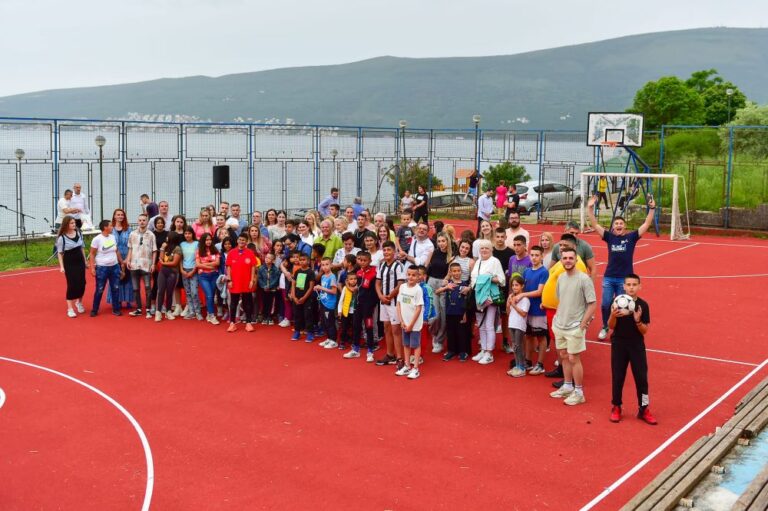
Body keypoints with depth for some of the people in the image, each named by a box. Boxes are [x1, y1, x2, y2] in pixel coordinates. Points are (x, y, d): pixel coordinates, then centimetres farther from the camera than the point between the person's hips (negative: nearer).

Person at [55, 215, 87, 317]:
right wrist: (61, 266, -12)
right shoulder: (62, 237, -13)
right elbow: (60, 253, -8)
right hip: (69, 264, -5)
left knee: (82, 283, 7)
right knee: (71, 285, -3)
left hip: (80, 262, 5)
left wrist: (85, 260, 14)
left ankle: (79, 303, 33)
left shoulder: (79, 233, 2)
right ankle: (70, 308, 7)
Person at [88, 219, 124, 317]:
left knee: (115, 289, 7)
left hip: (115, 267, 5)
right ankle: (94, 310, 14)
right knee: (99, 290, 2)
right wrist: (92, 268, -13)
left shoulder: (112, 237, 3)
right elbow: (92, 254, -8)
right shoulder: (97, 239, -12)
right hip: (102, 268, -5)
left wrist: (122, 263, 14)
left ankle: (116, 309, 17)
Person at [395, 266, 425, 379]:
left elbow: (419, 308, -14)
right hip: (404, 323, 5)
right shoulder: (402, 287, 1)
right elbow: (399, 305, 4)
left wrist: (411, 324, -13)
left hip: (415, 323, -5)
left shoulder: (418, 289, -14)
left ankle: (415, 369, 7)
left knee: (415, 345, 1)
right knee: (406, 344, 14)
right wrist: (402, 321, -3)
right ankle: (407, 366, 25)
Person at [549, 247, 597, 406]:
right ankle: (567, 387, 29)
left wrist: (582, 325, -15)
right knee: (563, 356, 15)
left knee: (574, 358, -2)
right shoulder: (561, 278, 6)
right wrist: (557, 317, 11)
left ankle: (579, 393, 10)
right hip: (559, 326, 7)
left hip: (574, 327, -7)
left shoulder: (584, 279, -15)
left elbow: (593, 304, -14)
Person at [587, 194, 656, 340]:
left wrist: (652, 209, -15)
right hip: (609, 277, 1)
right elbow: (595, 225, -3)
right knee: (605, 305, 2)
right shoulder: (609, 237, 2)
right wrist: (590, 208, -13)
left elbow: (647, 224, -6)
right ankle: (605, 328, 24)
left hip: (625, 278, -1)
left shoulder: (631, 237, -2)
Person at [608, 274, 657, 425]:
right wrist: (613, 316, -27)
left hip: (637, 345, 1)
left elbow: (644, 331, -5)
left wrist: (638, 320, -25)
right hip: (619, 344, 0)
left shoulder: (643, 305, -7)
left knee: (641, 377, 2)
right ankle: (616, 407, 22)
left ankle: (643, 409, 15)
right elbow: (611, 326, -7)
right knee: (617, 377, 7)